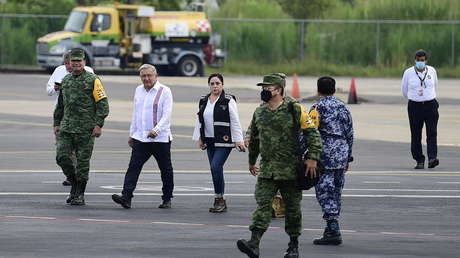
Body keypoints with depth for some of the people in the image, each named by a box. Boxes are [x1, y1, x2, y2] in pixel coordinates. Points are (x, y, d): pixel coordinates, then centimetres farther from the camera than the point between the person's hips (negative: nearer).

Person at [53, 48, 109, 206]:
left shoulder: (92, 80, -4)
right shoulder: (66, 80, 14)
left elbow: (103, 103, -8)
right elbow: (60, 104, 23)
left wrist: (98, 125, -15)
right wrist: (57, 123, 17)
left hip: (85, 129, -5)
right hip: (67, 127, 5)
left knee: (83, 162, -1)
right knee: (62, 156, -6)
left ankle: (80, 195, 8)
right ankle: (74, 184, 15)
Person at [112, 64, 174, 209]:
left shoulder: (164, 92, -6)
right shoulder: (139, 90, 12)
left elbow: (166, 115, -14)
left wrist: (156, 130, -28)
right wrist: (132, 134, 19)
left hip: (161, 138, -5)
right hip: (140, 138, 5)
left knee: (166, 170, 5)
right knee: (134, 166, -9)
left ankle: (167, 200, 17)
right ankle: (126, 197, -18)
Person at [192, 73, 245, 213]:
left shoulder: (228, 101, -5)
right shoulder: (203, 101, 12)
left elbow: (235, 122, -7)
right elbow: (199, 121, 19)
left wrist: (238, 140, -10)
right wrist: (199, 138, 15)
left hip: (224, 141, -6)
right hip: (209, 141, 6)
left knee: (216, 167, -18)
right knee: (215, 170, 7)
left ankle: (219, 198, -9)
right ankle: (220, 202, 13)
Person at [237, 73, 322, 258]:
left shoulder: (294, 110, -6)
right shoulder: (259, 113, 9)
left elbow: (313, 134, -6)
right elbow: (253, 138, 24)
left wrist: (312, 158, -14)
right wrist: (251, 161, 30)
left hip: (290, 169, -3)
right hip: (266, 169, 3)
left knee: (292, 208, 7)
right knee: (263, 204, -10)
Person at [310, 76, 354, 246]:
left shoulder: (318, 108, -7)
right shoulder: (343, 108, 12)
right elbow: (350, 134, 15)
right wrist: (348, 158, 22)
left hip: (325, 155, -6)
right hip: (342, 154, 6)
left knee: (325, 192, -6)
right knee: (336, 192, 14)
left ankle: (333, 231, -15)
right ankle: (331, 229, 19)